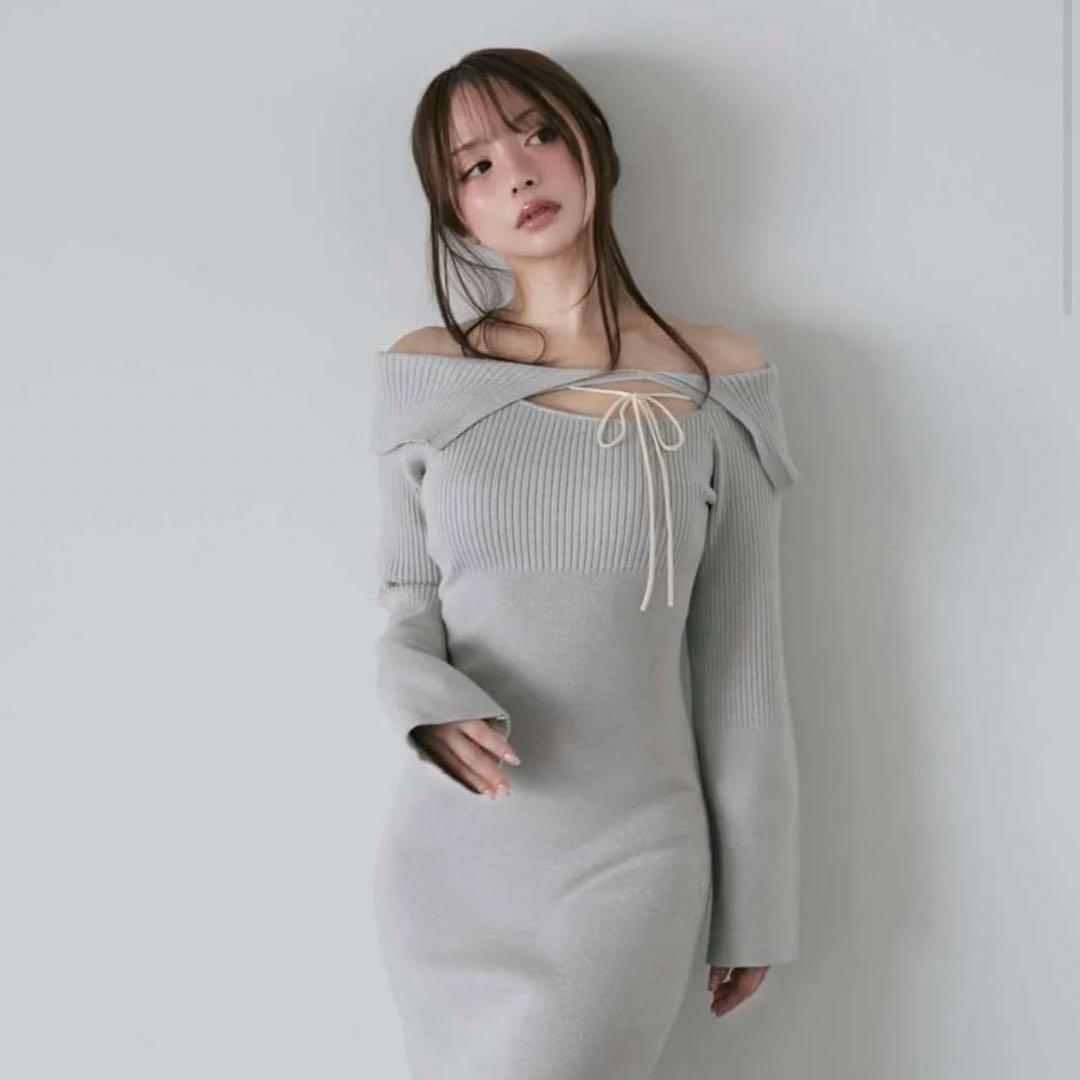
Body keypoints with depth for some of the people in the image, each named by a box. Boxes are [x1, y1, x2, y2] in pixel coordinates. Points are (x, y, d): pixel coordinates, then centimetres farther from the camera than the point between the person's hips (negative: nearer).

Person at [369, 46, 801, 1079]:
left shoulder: (719, 380, -4)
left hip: (627, 854, -2)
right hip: (447, 846, 3)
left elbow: (740, 655, -1)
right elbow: (408, 599, 7)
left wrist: (755, 900, 2)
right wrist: (429, 701, -16)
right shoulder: (423, 374, 1)